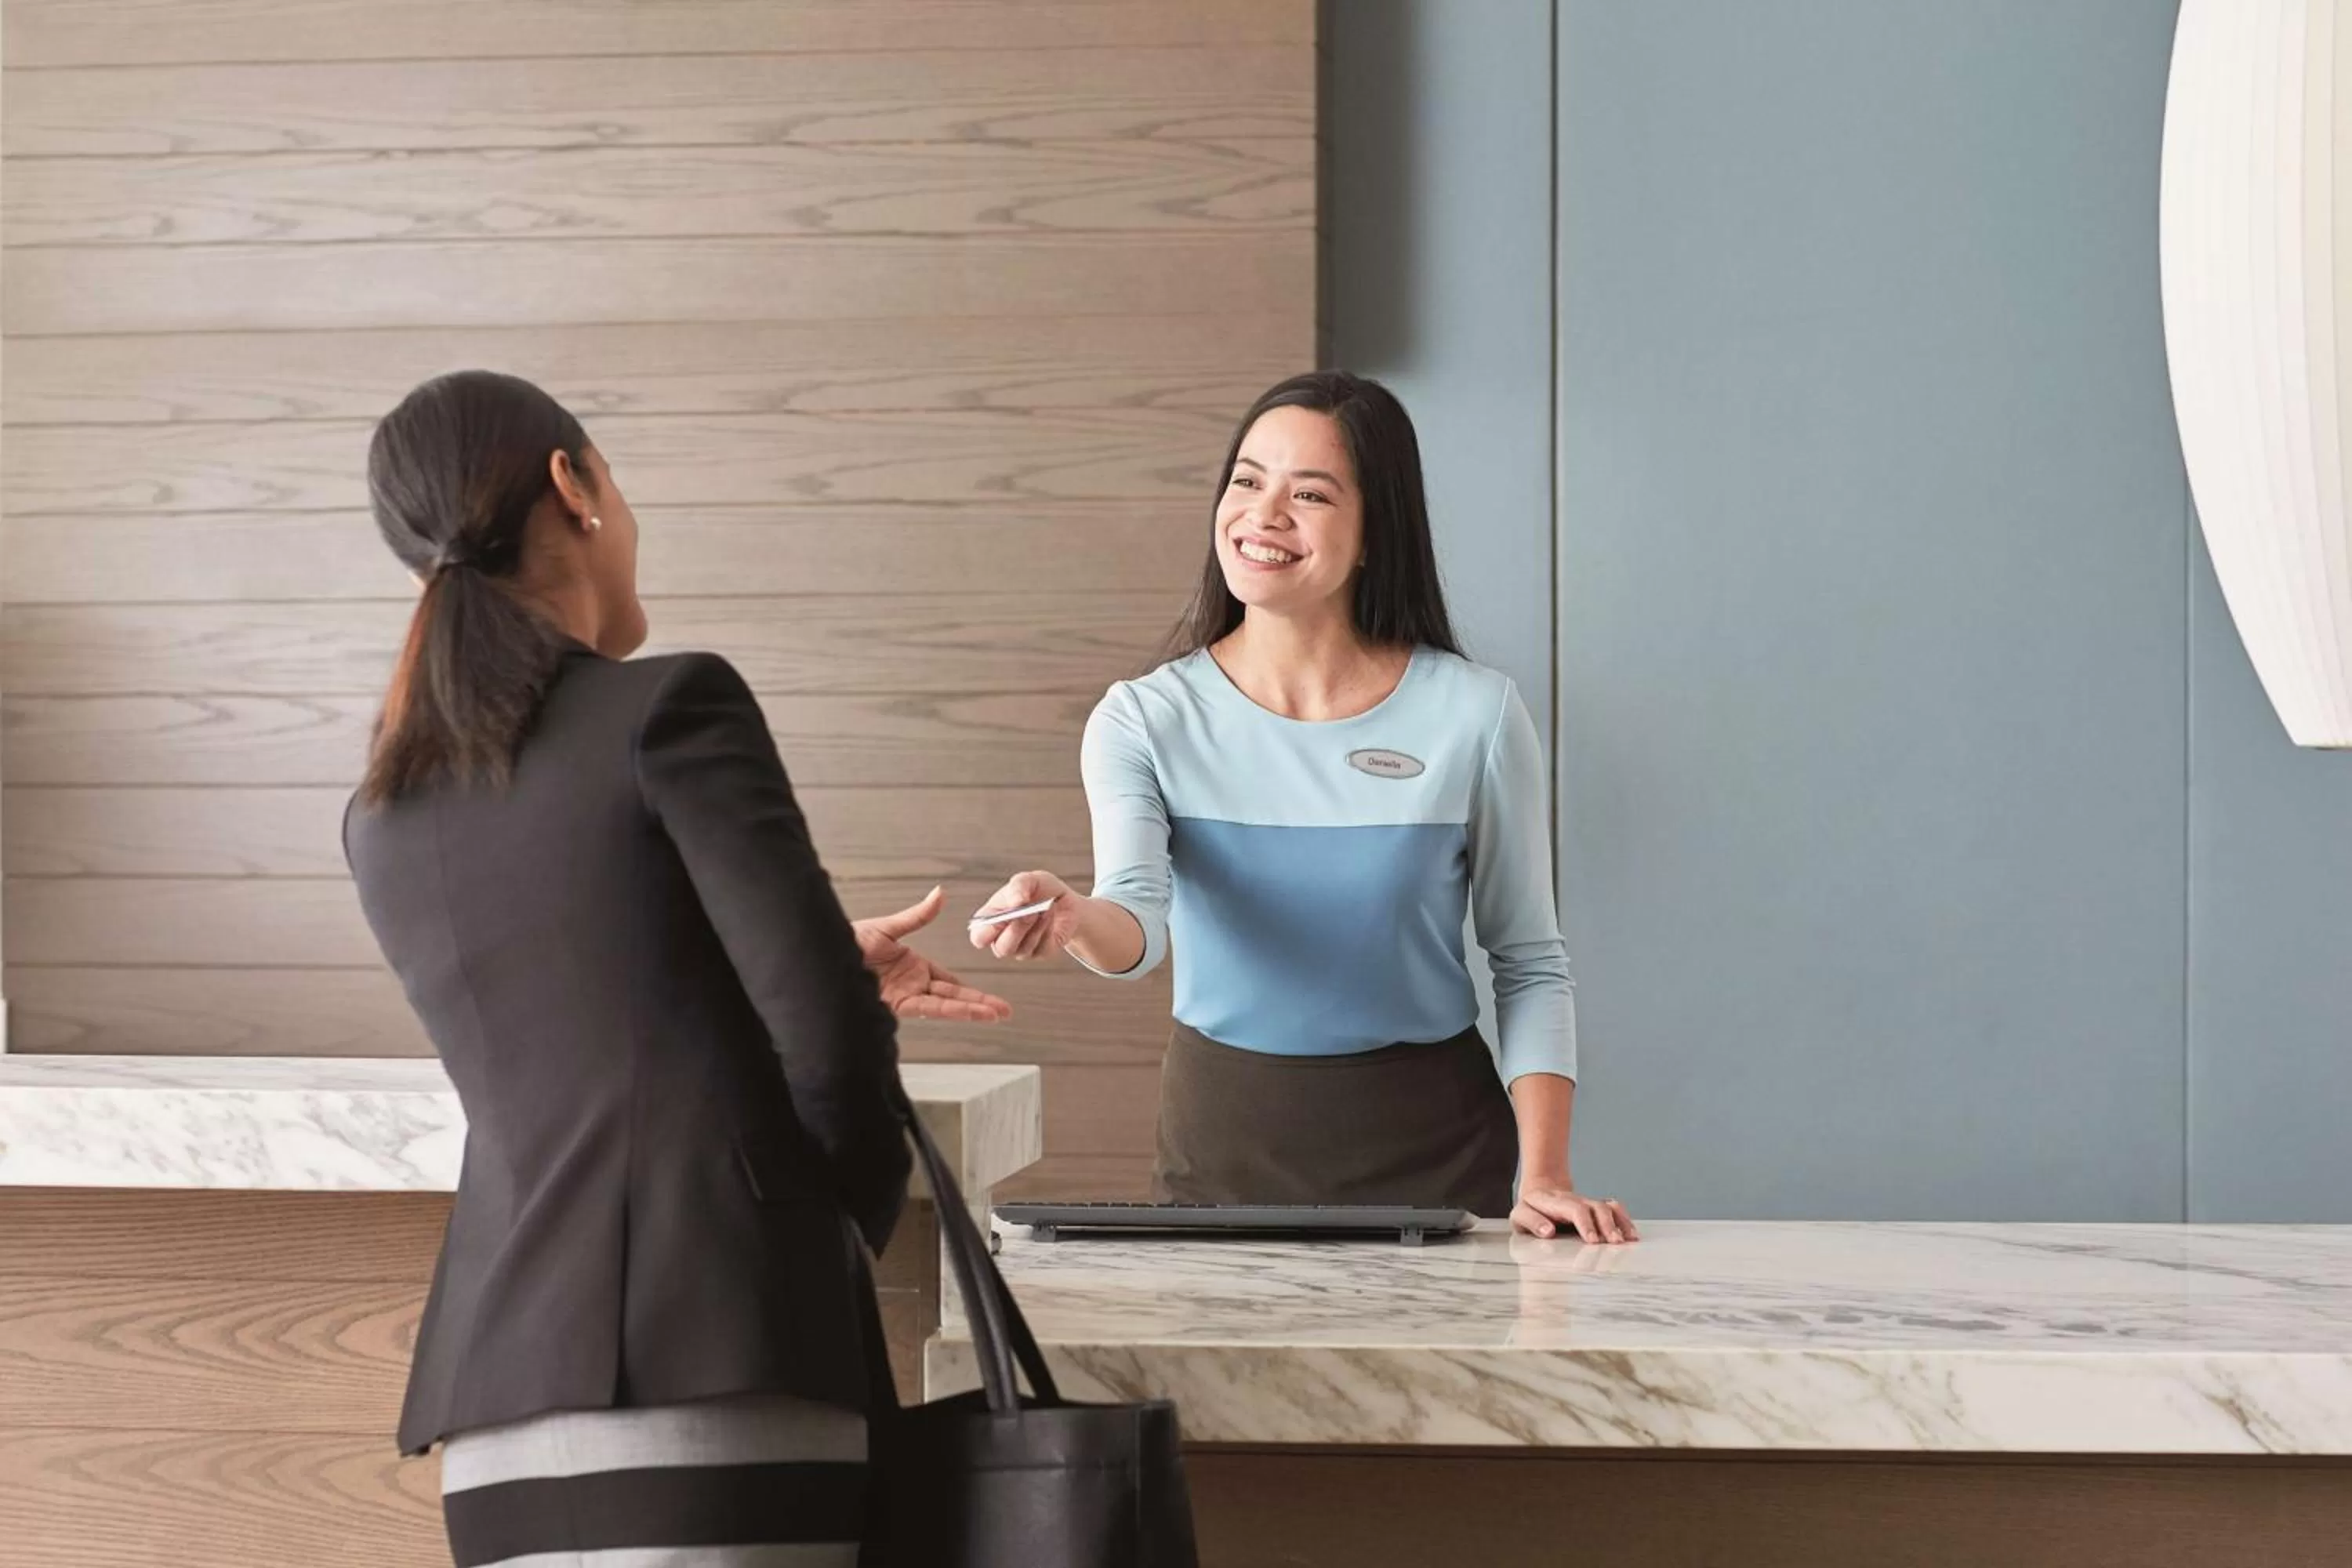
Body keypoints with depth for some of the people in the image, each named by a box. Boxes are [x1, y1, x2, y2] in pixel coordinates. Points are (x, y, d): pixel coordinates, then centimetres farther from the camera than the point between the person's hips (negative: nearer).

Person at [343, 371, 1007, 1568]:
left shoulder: (384, 825, 17)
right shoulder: (674, 707, -3)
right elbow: (829, 1040, -8)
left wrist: (822, 978, 39)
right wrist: (849, 1236, 11)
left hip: (511, 1404, 7)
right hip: (714, 1376, -6)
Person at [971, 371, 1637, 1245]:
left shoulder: (1473, 715, -5)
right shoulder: (1146, 719, -4)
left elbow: (1530, 966, -1)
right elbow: (1139, 916, -21)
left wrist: (1544, 1177, -11)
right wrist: (1071, 919, -44)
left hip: (1430, 1143, 0)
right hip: (1223, 1139, 1)